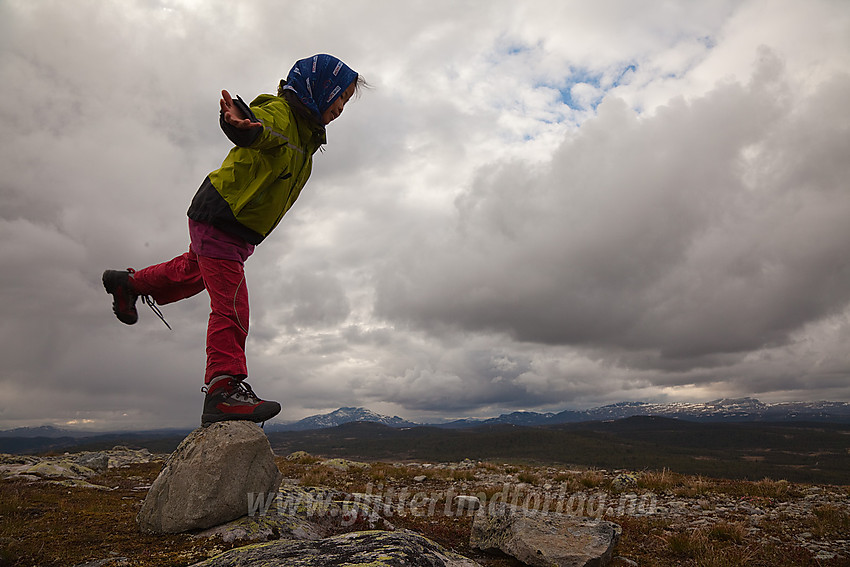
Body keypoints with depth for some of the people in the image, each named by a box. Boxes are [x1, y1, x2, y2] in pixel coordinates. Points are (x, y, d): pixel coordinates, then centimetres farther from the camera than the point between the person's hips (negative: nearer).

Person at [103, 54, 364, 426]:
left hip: (237, 233, 10)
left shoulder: (304, 136, 14)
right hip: (218, 220, -10)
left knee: (193, 272, 30)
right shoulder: (279, 113, -17)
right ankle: (224, 390, -15)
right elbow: (257, 127, -41)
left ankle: (129, 283, 53)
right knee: (231, 306, -16)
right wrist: (241, 122, -62)